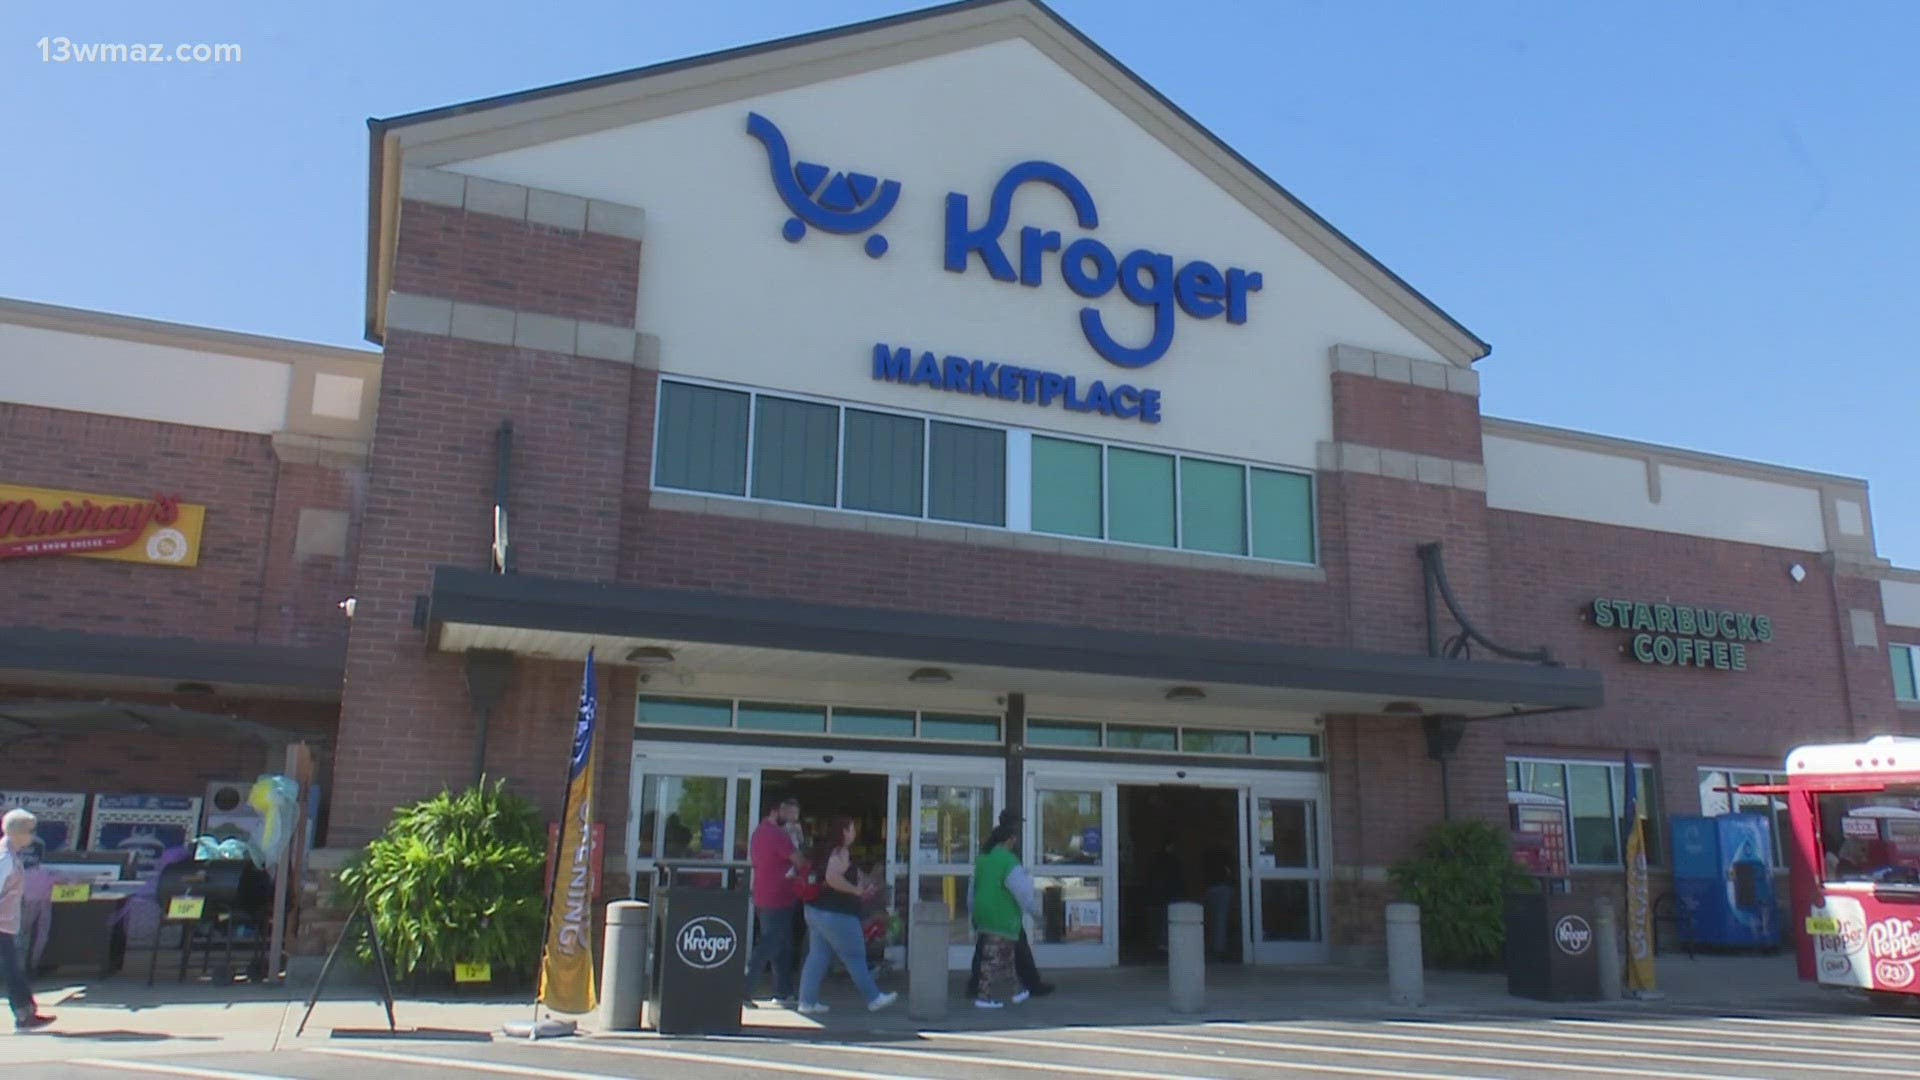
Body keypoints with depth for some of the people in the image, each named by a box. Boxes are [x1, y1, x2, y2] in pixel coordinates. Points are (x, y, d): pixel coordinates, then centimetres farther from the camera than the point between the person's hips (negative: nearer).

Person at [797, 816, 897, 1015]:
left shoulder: (825, 850, 13)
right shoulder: (840, 852, -15)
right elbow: (832, 877, -30)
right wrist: (856, 890, -21)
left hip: (816, 910, 9)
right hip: (836, 914, -9)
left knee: (817, 956, 10)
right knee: (855, 957, 1)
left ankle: (808, 1001, 8)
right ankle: (874, 999, 10)